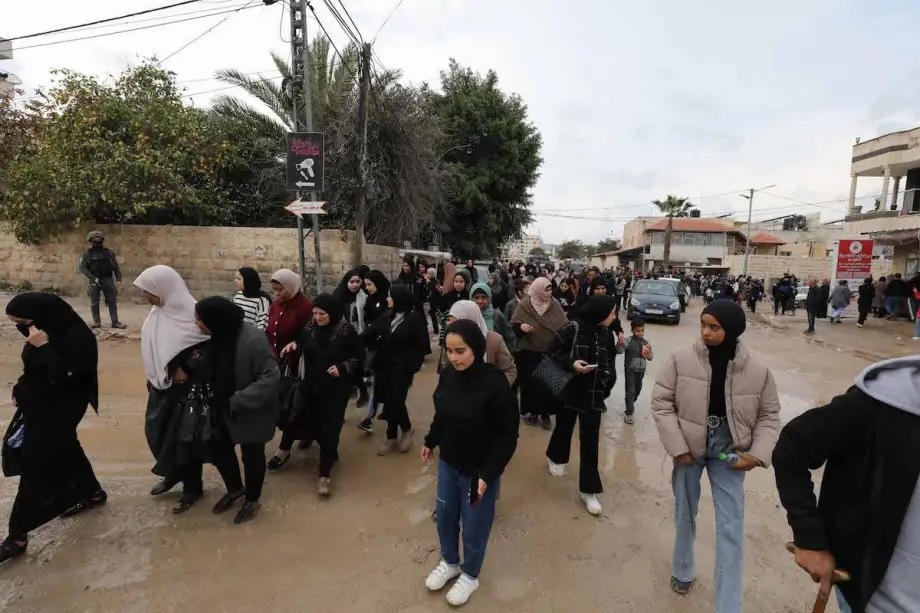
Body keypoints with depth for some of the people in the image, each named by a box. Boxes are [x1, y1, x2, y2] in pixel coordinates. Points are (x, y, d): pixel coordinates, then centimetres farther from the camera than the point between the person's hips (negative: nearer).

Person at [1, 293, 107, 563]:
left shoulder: (77, 338, -26)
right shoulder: (50, 333, 1)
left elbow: (64, 379, -30)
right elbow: (35, 371, 16)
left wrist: (44, 347, -31)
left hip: (59, 410, -9)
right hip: (39, 405, 9)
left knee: (35, 466, -1)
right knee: (64, 450, 20)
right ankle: (92, 493, 39)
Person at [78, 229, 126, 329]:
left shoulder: (109, 253, 5)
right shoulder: (87, 254, 2)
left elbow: (116, 267, 6)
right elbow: (82, 268, -3)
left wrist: (118, 279, -2)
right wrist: (93, 278, -15)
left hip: (108, 280, 1)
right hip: (94, 281, -1)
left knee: (112, 301, 0)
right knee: (94, 302, 4)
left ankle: (115, 322, 3)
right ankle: (96, 322, 13)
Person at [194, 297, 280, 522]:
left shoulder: (252, 340, -31)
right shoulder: (218, 337, -6)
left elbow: (271, 377, -30)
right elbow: (212, 371, 10)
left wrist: (238, 401, -28)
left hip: (252, 412, -7)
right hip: (225, 409, 7)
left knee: (251, 455, 11)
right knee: (218, 446, 19)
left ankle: (252, 500, 36)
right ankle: (235, 488, 45)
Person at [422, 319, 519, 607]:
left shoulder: (495, 383, -27)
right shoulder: (447, 375, -12)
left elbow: (508, 436, -19)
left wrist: (487, 474, -21)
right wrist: (430, 441, 17)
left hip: (479, 471, -5)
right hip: (448, 463, 5)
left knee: (474, 526, 17)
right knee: (445, 517, 23)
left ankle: (470, 575, 46)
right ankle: (449, 562, 52)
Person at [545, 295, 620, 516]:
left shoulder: (606, 334, 1)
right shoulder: (572, 329, -16)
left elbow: (609, 363, 13)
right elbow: (553, 352, -10)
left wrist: (607, 386, 5)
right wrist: (571, 363, -24)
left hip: (594, 395, 3)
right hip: (569, 391, -3)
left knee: (590, 441, 3)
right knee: (564, 428, 18)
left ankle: (588, 490, 13)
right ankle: (556, 458, 49)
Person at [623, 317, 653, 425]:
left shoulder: (646, 342, 0)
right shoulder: (629, 340, -14)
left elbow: (650, 358, 5)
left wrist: (649, 351, -16)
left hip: (641, 370, 5)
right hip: (630, 370, -5)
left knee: (638, 390, 20)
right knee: (630, 391, -2)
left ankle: (631, 402, 47)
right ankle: (629, 413, 8)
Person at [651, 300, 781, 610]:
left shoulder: (757, 370, -10)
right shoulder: (681, 359, -15)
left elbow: (769, 416, 2)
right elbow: (661, 402, -10)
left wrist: (757, 454, -10)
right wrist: (678, 447, -14)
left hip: (728, 451, 0)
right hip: (688, 448, 0)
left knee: (731, 526, 5)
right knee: (685, 514, 17)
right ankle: (682, 571, 44)